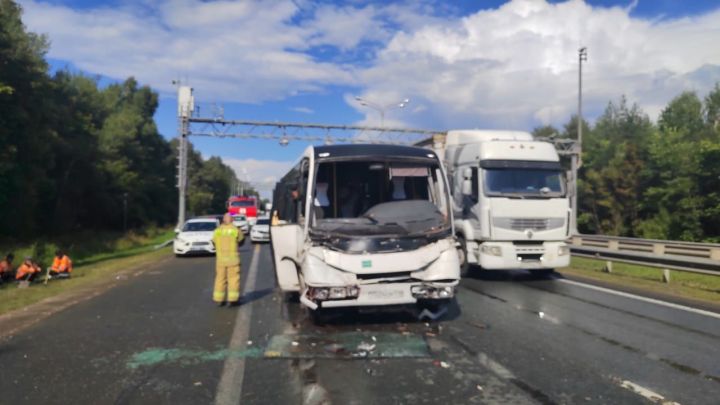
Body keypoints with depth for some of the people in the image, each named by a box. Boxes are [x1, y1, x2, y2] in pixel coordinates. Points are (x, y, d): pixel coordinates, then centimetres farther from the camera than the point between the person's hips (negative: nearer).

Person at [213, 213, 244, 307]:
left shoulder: (217, 230, 2)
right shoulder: (236, 230, -5)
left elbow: (214, 241, 11)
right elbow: (241, 239, 8)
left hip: (220, 258, 3)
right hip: (233, 258, -3)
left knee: (220, 278, 10)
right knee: (233, 278, 2)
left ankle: (219, 300, 13)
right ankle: (232, 299, 0)